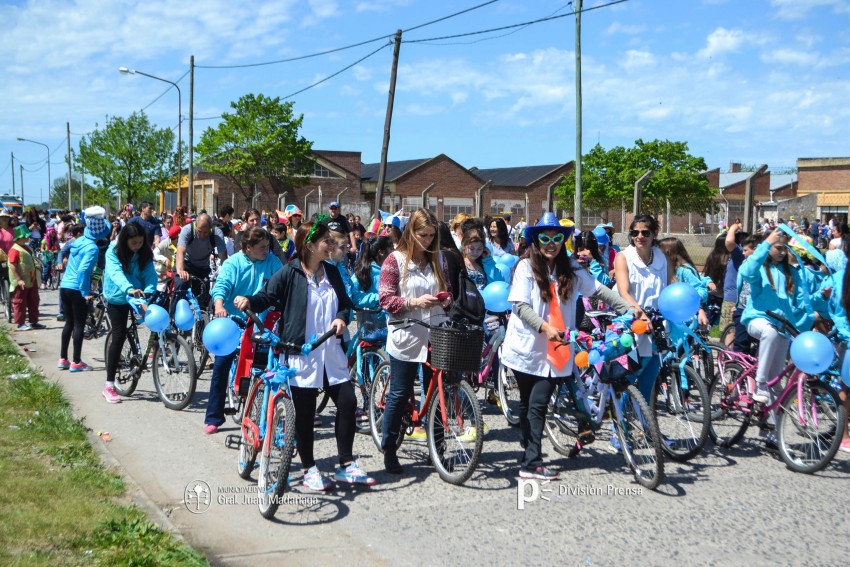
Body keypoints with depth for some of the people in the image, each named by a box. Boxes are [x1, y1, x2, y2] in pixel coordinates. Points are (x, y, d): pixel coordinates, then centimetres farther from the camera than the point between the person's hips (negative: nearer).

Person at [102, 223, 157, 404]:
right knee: (119, 336, -11)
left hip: (139, 296, 4)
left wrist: (148, 291, -37)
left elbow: (150, 274, -15)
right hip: (117, 298, -4)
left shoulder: (145, 253, -7)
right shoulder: (114, 252, -17)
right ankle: (109, 385, -7)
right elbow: (116, 273, -34)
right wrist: (129, 289, -53)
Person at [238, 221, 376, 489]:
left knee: (347, 402, -1)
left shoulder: (332, 272, 10)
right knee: (305, 413, 3)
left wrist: (341, 318, -4)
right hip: (300, 354, -5)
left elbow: (346, 303, 17)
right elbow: (267, 297, -7)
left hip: (331, 353, 5)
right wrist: (248, 301, -28)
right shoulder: (290, 273, -6)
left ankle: (346, 465, 12)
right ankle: (309, 469, 17)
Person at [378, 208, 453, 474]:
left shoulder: (438, 259, 10)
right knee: (399, 394, 3)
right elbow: (385, 299, -8)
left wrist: (446, 300, -5)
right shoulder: (395, 260, -4)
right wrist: (414, 302, -22)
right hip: (406, 338, -4)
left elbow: (448, 290, 19)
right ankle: (389, 449, 17)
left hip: (435, 337, 4)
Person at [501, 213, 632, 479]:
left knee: (538, 405, -6)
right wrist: (544, 326, -29)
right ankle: (531, 459, 24)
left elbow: (599, 290, 4)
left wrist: (629, 308, -6)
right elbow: (520, 306, -14)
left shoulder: (571, 268, 5)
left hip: (553, 350, 1)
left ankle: (531, 462, -4)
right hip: (526, 347, -1)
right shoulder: (526, 267, -6)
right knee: (527, 404, 12)